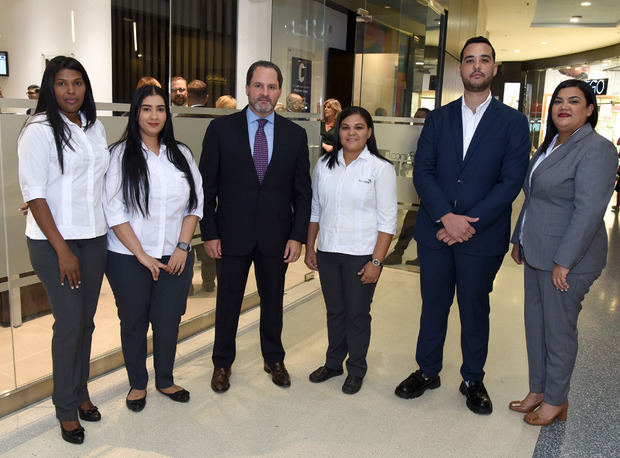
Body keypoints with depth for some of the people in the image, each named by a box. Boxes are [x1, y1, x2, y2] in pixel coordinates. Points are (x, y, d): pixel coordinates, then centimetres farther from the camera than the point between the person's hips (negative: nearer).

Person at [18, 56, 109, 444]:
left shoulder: (95, 126, 9)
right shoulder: (39, 130, -9)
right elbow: (34, 194, -13)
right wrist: (62, 250, -15)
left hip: (94, 237, 6)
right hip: (54, 241, -5)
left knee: (87, 320, 12)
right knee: (69, 323, -1)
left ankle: (81, 392, 30)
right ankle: (66, 408, 17)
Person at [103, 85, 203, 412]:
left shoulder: (181, 153, 6)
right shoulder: (121, 154, -4)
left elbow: (195, 203, 5)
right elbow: (114, 210, -9)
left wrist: (183, 246, -5)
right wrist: (142, 255, -12)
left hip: (175, 258, 3)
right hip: (129, 258, -2)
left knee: (168, 321, 10)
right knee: (133, 322, 11)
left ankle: (165, 380, 32)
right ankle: (137, 384, 31)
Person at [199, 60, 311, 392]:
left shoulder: (295, 134, 2)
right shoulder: (220, 129, -3)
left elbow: (302, 190, 3)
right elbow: (206, 186, -2)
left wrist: (298, 235, -4)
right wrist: (209, 233, -6)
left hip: (276, 237, 2)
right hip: (232, 235, -1)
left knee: (273, 301, 16)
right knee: (228, 302, 12)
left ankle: (274, 359, 37)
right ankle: (222, 363, 32)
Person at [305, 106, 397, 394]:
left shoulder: (380, 168, -8)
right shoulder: (325, 165, 6)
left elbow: (387, 220, -9)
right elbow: (315, 209, 13)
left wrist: (376, 262, -14)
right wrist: (309, 248, 10)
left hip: (361, 255, -4)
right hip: (328, 252, 4)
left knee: (357, 314, 8)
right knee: (334, 311, 16)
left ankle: (356, 370, 27)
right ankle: (333, 363, 34)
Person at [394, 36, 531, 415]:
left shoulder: (513, 122, 0)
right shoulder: (438, 118, 6)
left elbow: (511, 182, -7)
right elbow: (423, 171, -1)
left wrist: (470, 223, -15)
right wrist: (446, 217, -15)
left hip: (483, 237, -2)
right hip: (435, 230, 2)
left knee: (475, 309, 11)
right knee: (434, 305, 12)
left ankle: (473, 380, 29)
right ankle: (427, 372, 30)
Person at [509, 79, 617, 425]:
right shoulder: (550, 145, 13)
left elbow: (589, 209, -22)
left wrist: (564, 261, -23)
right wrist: (519, 239, 19)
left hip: (566, 258, -8)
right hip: (537, 254, 9)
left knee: (558, 328, 5)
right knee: (536, 324, 15)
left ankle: (556, 401, 22)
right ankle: (538, 391, 31)